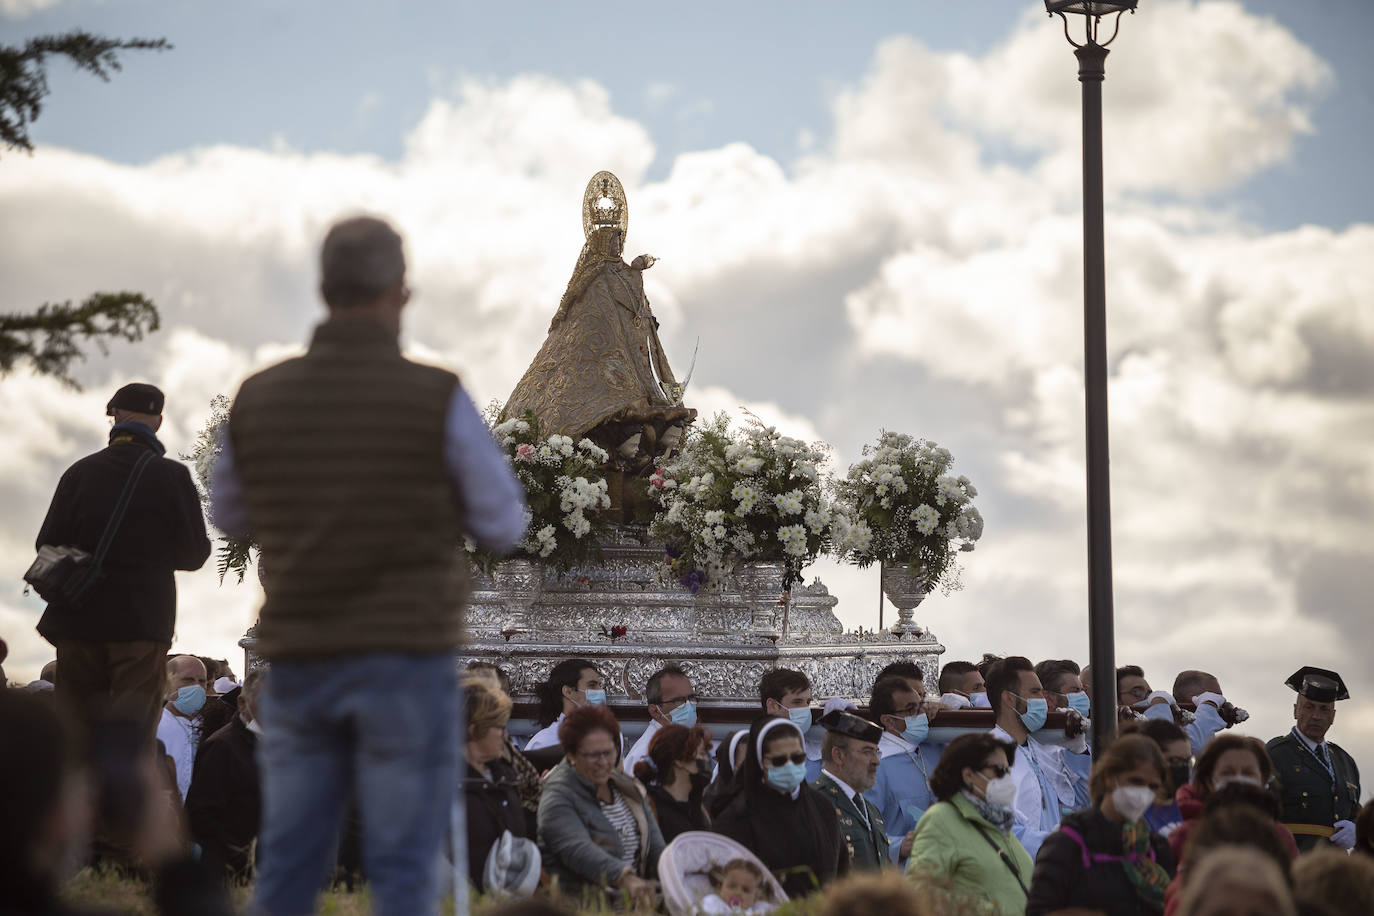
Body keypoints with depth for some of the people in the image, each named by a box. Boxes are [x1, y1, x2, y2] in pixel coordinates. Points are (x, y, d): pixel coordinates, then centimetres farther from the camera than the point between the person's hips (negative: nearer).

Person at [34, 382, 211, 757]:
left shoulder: (80, 472, 2)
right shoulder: (172, 476, -3)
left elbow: (47, 545, 0)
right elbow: (195, 553, 1)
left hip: (79, 622, 2)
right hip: (143, 623, -2)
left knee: (77, 734, 8)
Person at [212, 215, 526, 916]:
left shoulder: (259, 399, 0)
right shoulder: (438, 399, -11)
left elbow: (232, 517, 17)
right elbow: (504, 527, 1)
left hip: (301, 665, 3)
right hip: (407, 663, -3)